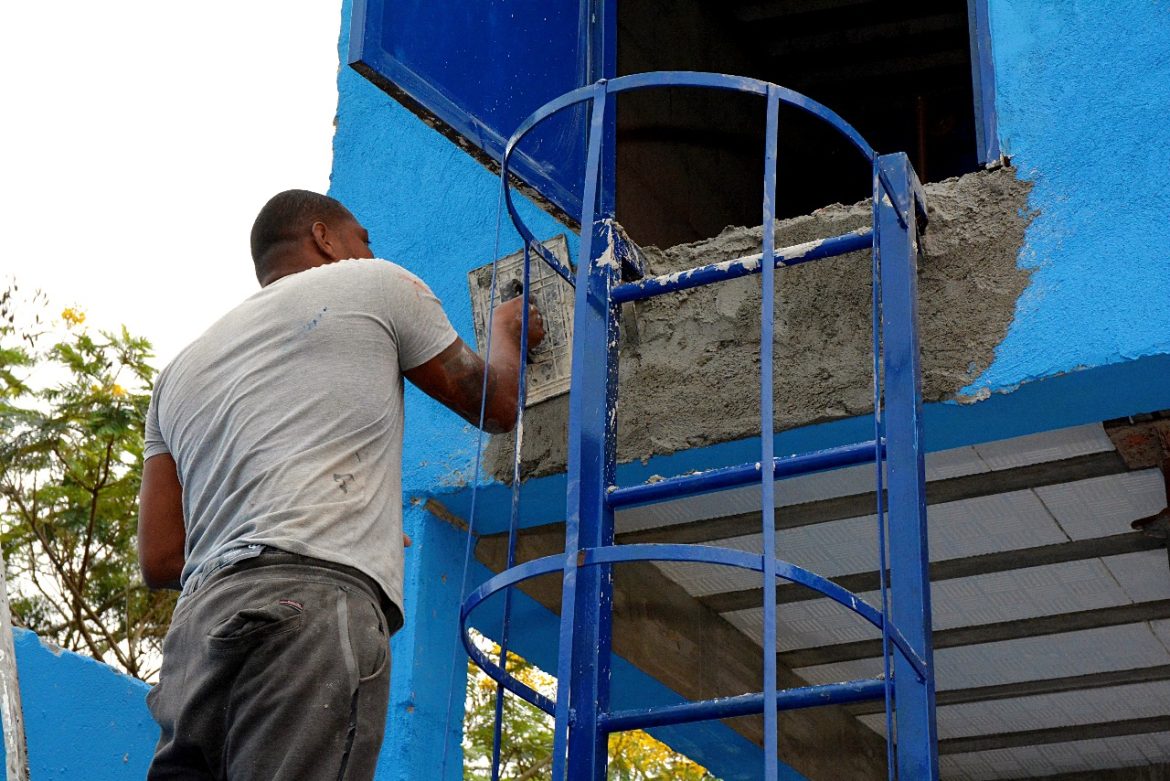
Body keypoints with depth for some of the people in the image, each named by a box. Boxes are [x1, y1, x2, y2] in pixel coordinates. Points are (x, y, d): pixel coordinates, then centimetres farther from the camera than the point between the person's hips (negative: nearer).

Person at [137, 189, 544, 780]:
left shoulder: (180, 371, 29)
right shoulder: (375, 284, 16)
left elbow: (159, 561, 22)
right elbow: (494, 406, 27)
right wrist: (507, 330, 47)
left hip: (194, 627, 6)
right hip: (317, 604, -6)